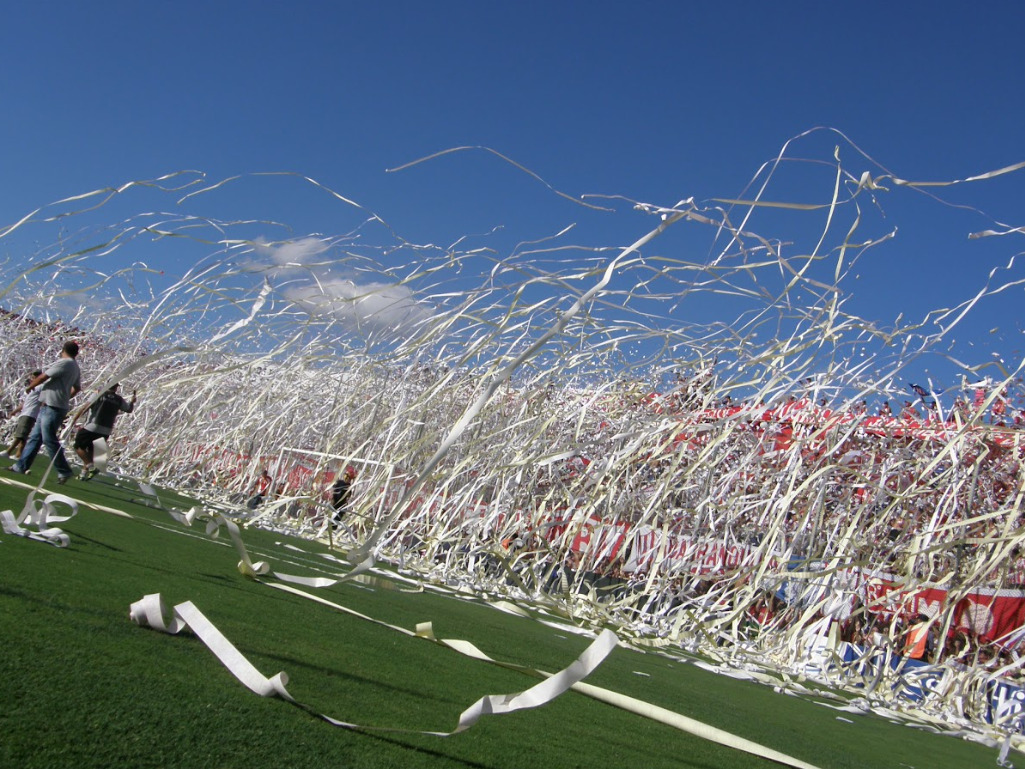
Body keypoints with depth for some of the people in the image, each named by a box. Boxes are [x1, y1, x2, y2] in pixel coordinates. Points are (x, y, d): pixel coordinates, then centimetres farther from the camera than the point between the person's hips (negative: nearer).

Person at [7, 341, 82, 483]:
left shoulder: (64, 363, -14)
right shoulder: (76, 368, 15)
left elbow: (43, 377, -11)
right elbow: (77, 388, 27)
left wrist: (30, 386, 7)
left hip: (52, 407, -10)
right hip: (48, 407, 10)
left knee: (49, 440, -8)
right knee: (35, 437, 13)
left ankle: (64, 471, -4)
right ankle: (21, 466, 17)